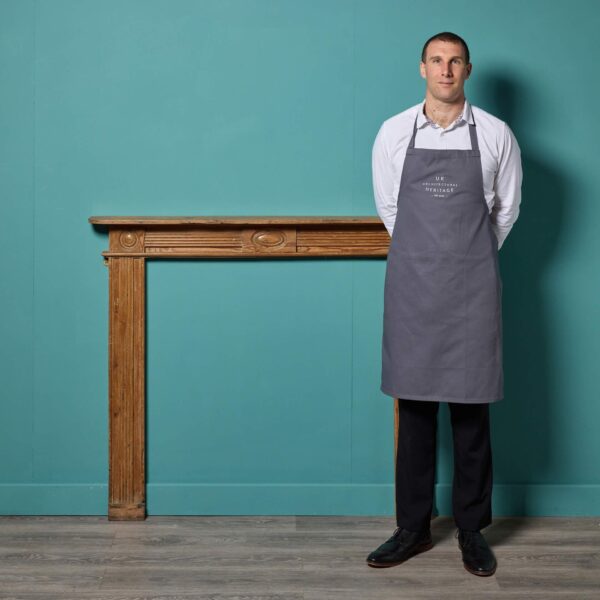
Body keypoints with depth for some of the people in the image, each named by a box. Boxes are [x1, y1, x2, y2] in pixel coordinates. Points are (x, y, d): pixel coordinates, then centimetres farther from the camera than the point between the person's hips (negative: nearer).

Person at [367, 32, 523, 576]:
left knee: (471, 410, 4)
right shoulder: (394, 133, 3)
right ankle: (413, 528, 18)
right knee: (415, 408, 6)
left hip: (472, 286, -1)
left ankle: (472, 529, 18)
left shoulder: (495, 134, 1)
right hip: (411, 284, 1)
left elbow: (507, 209, 12)